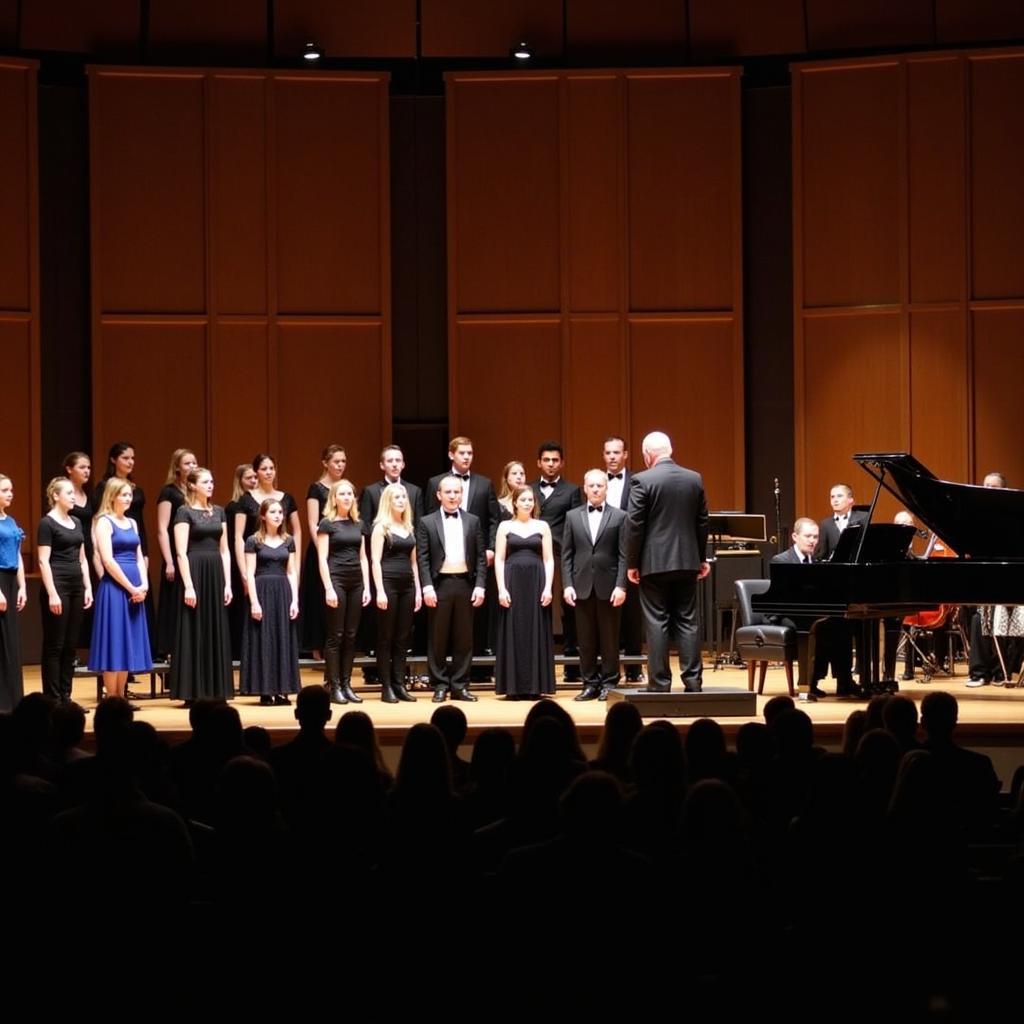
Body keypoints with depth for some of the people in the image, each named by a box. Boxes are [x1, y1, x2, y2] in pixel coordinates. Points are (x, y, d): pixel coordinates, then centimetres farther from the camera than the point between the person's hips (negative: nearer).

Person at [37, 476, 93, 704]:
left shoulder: (76, 523, 14)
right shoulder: (47, 523, -8)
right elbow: (43, 561, -13)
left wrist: (88, 587, 10)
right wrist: (52, 593, -19)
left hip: (76, 585, 7)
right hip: (57, 585, -7)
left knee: (70, 645, 8)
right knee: (54, 645, -3)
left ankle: (65, 696, 13)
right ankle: (52, 699, 0)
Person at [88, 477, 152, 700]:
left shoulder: (131, 523, 16)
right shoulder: (104, 522, -6)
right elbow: (108, 560, -14)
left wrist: (144, 585, -1)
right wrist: (130, 587, -14)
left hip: (135, 590, 7)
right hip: (114, 587, -7)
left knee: (129, 643, 7)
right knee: (114, 641, -6)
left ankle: (121, 697, 12)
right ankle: (111, 698, -2)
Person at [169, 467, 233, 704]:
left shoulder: (218, 511, 13)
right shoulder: (185, 512, -5)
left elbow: (224, 550, 13)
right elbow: (181, 553, -11)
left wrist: (228, 583, 5)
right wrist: (188, 586, -18)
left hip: (216, 574, 6)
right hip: (195, 573, -6)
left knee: (216, 632, 7)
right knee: (194, 633, -4)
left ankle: (215, 691, 11)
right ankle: (192, 693, 0)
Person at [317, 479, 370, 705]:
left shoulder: (357, 524, 14)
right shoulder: (327, 523, -2)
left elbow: (363, 558, 15)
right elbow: (322, 559, -7)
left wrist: (367, 587, 8)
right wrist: (328, 588, -15)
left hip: (356, 582, 5)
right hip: (336, 581, -5)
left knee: (351, 636, 5)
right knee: (335, 635, -4)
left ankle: (346, 684, 10)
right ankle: (334, 687, -2)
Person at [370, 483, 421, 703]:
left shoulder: (409, 528, 15)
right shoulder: (381, 527, -2)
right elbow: (375, 561, -8)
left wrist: (418, 590, 12)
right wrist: (380, 591, -16)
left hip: (407, 585, 6)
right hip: (388, 583, -6)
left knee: (402, 637, 6)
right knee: (386, 637, -1)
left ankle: (399, 685, 9)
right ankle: (386, 687, 0)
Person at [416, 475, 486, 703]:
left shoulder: (473, 521, 10)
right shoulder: (427, 523, 4)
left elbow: (481, 556, 7)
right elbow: (422, 559, -1)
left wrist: (480, 585, -2)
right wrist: (427, 587, -10)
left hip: (465, 583, 2)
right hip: (439, 584, -2)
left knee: (464, 638, 4)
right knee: (438, 639, 1)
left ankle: (460, 686, 9)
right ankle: (440, 686, 7)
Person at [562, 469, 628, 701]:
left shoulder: (619, 516, 2)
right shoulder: (572, 516, 9)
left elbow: (623, 556, -2)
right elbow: (566, 554, 7)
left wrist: (621, 586, -10)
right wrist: (567, 585, -2)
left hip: (608, 587, -2)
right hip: (582, 586, 2)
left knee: (609, 638, 3)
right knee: (586, 639, 5)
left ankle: (609, 683, 10)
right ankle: (590, 684, 11)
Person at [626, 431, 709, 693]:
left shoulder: (642, 481, -10)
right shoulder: (695, 479, 5)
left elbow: (634, 525, -10)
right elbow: (702, 522, 11)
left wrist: (632, 563, -2)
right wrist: (702, 558, 21)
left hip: (654, 563, -4)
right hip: (687, 563, 4)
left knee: (657, 623, 0)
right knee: (687, 622, 8)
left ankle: (660, 683, 1)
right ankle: (693, 681, 6)